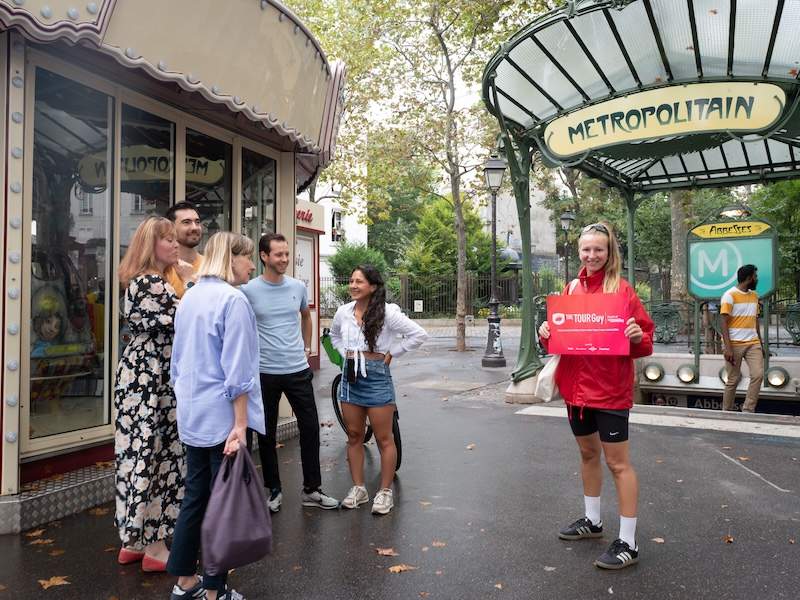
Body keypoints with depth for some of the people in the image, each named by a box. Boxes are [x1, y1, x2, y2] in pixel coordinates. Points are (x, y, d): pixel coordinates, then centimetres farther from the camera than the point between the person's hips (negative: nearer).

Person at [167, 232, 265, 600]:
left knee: (195, 496, 17)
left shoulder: (189, 297, 10)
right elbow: (237, 371, -19)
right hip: (223, 417, -8)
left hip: (191, 416, 8)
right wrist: (240, 424, -17)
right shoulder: (233, 299, -16)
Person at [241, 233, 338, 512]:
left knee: (310, 428, 6)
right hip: (264, 372, -3)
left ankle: (311, 490, 20)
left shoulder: (298, 287, 3)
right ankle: (274, 490, 26)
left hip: (298, 370, 3)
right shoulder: (249, 290, -8)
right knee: (267, 434, 9)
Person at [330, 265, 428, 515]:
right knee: (354, 436, 11)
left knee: (384, 438, 4)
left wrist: (391, 353, -9)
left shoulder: (387, 313, -13)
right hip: (350, 376, 5)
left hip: (376, 376, -5)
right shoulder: (343, 311, 3)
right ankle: (358, 488, 24)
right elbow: (334, 335, 25)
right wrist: (345, 353, 9)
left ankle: (385, 491, 17)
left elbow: (419, 334, -12)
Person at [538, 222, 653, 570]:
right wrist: (546, 333, -8)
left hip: (610, 389, -6)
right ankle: (592, 520, 38)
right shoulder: (571, 289, 6)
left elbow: (644, 341, -6)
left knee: (618, 463, 1)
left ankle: (627, 542, 13)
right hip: (576, 385, 6)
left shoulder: (622, 290, -8)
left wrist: (638, 337, -28)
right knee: (587, 453, 20)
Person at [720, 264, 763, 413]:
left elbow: (755, 320, 19)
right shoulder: (729, 295, -8)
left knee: (758, 374, -8)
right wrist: (727, 347, -19)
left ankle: (747, 410, 2)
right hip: (734, 344, -6)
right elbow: (724, 323, -12)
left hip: (753, 343, 6)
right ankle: (726, 411, 15)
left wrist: (760, 343, 16)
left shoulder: (754, 295, 14)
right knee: (733, 379, 1)